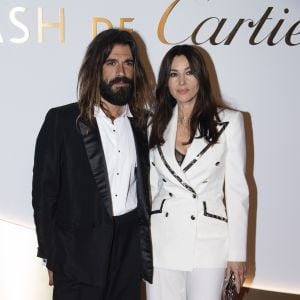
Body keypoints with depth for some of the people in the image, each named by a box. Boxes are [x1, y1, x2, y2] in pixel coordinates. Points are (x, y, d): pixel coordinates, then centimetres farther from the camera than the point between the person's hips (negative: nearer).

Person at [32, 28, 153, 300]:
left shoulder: (140, 123, 8)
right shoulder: (61, 120, -5)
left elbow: (143, 189, 12)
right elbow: (44, 192, -5)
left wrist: (145, 250, 8)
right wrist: (51, 258, -6)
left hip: (130, 248, 4)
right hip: (80, 250, -4)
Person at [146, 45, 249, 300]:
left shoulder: (229, 121, -3)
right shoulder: (157, 125, 8)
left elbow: (237, 189, -3)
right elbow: (152, 186, 12)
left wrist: (238, 250, -4)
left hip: (207, 241, -3)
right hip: (162, 240, 3)